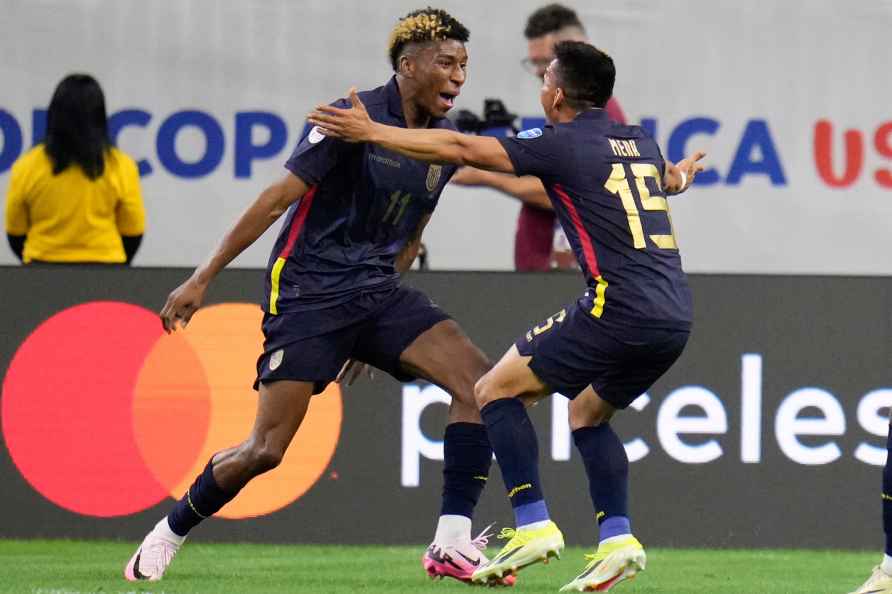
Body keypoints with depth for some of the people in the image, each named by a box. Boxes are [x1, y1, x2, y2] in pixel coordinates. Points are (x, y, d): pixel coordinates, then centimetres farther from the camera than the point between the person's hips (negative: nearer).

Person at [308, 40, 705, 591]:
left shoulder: (562, 145, -2)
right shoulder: (642, 142, 19)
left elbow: (461, 149, -5)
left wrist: (372, 132, 1)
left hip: (619, 309, -8)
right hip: (675, 318, 8)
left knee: (496, 390, 3)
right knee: (588, 412, 26)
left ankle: (534, 525, -8)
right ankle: (617, 539, 7)